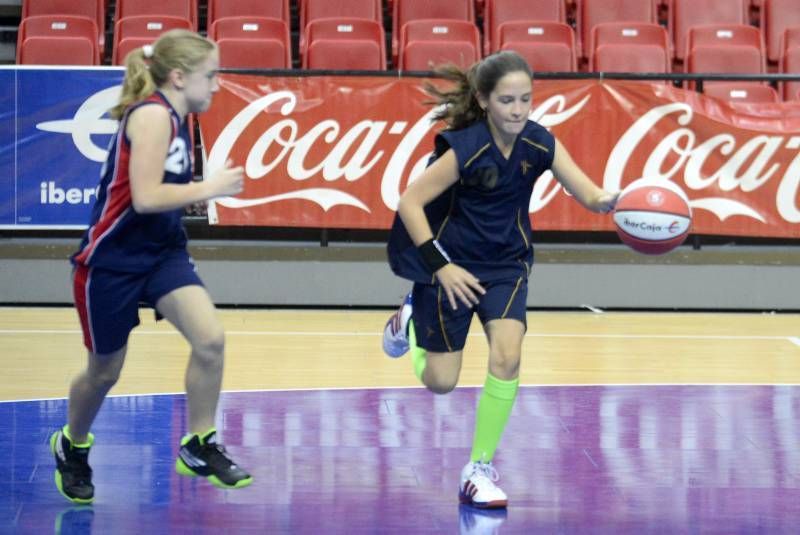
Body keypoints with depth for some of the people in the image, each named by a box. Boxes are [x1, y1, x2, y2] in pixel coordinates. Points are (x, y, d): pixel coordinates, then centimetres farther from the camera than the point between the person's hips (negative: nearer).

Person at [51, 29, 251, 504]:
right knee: (105, 371, 10)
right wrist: (209, 189, -20)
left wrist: (210, 186, 1)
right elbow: (145, 197, -28)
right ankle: (72, 448, 39)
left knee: (210, 339, -15)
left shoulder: (176, 118, 6)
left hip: (162, 252, 7)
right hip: (112, 258, -7)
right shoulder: (152, 114, -21)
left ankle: (199, 448, 0)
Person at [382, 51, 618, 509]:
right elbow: (409, 203, -22)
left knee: (507, 356, -18)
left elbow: (588, 194, -20)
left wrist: (612, 201, -44)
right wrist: (440, 267, -27)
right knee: (440, 383, 5)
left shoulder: (539, 143, -14)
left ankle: (481, 469, -3)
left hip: (506, 261, 3)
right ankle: (412, 319, 39)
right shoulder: (465, 148, -26)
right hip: (453, 263, -3)